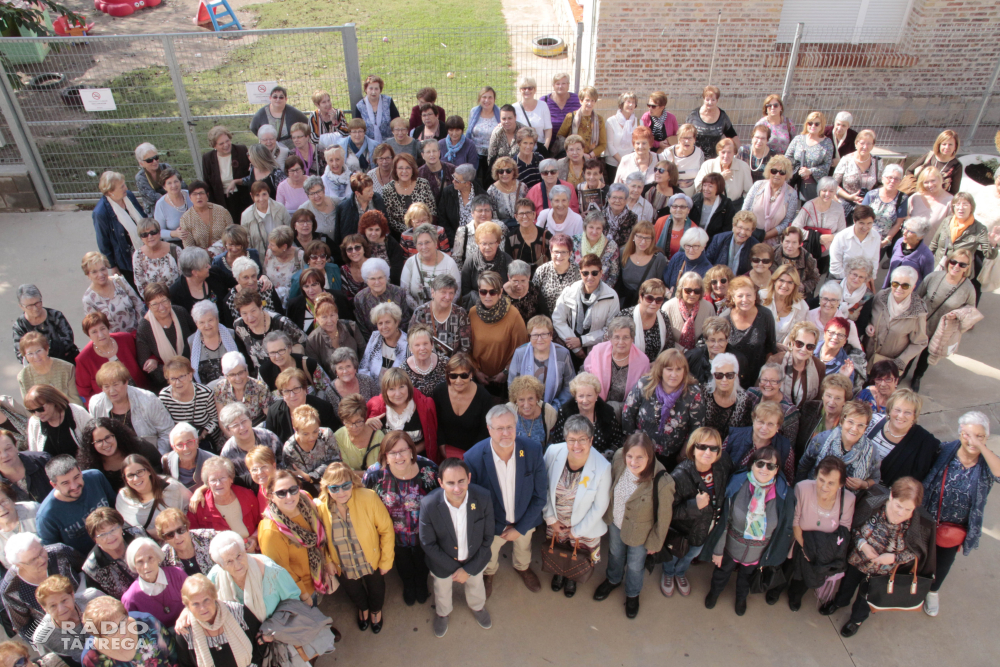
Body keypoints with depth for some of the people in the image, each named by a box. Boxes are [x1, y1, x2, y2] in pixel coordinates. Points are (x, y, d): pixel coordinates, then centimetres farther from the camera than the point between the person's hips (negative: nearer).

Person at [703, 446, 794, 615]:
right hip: (731, 546, -1)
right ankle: (714, 592, 60)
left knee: (746, 575, 30)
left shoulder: (784, 495, -23)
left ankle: (741, 597, 63)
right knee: (722, 571, 27)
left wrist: (769, 556, -1)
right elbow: (723, 520, -16)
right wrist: (718, 549, -9)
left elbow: (784, 529, -8)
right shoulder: (737, 485, -26)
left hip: (758, 552, 1)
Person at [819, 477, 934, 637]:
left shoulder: (922, 523, -31)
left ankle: (857, 618, 60)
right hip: (857, 559, 0)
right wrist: (862, 544, -29)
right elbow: (852, 526, -14)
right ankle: (840, 601, 64)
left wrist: (894, 557, -27)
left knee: (866, 595, 28)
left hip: (882, 572, 0)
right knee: (848, 583, 30)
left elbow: (917, 552, -13)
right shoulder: (871, 504, -32)